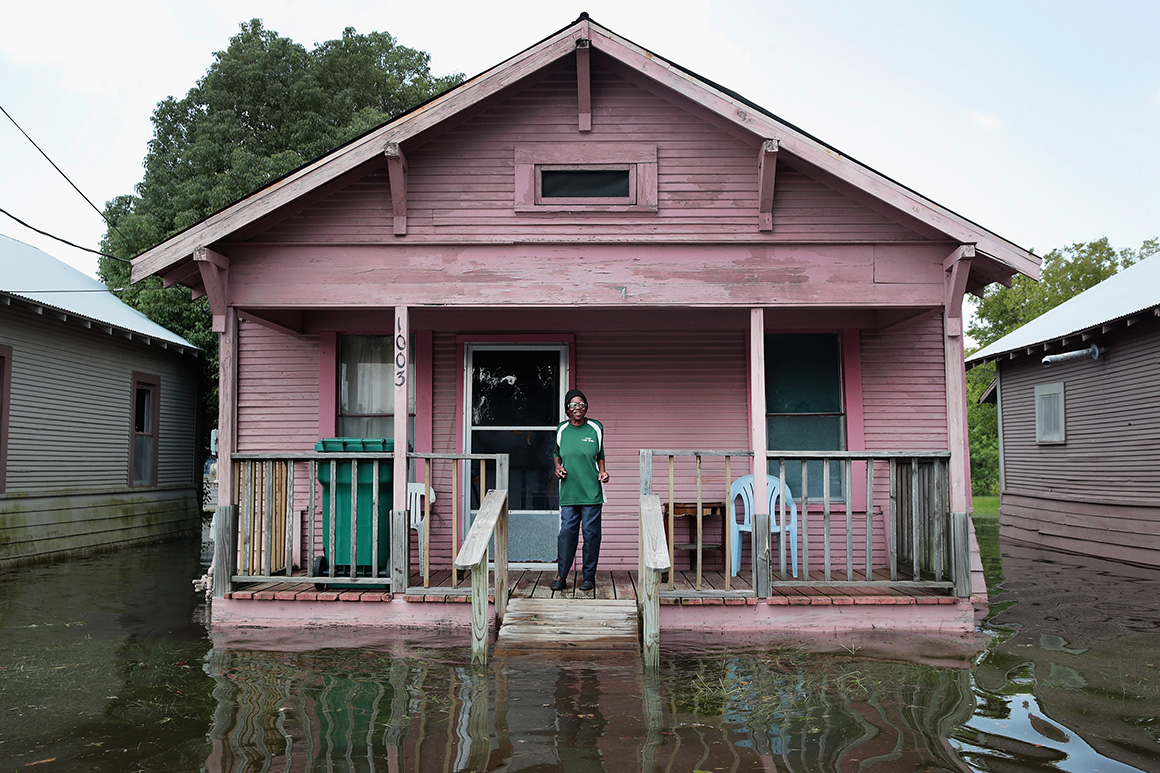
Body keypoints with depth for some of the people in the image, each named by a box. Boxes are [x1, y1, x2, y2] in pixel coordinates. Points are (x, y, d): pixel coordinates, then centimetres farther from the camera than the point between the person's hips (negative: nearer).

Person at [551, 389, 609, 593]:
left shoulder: (596, 428, 3)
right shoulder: (562, 429, 7)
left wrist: (602, 472, -2)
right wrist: (558, 466, 2)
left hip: (592, 492, -1)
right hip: (568, 492, 1)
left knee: (591, 533, 1)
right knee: (566, 532, -1)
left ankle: (589, 576, 12)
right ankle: (561, 576, 8)